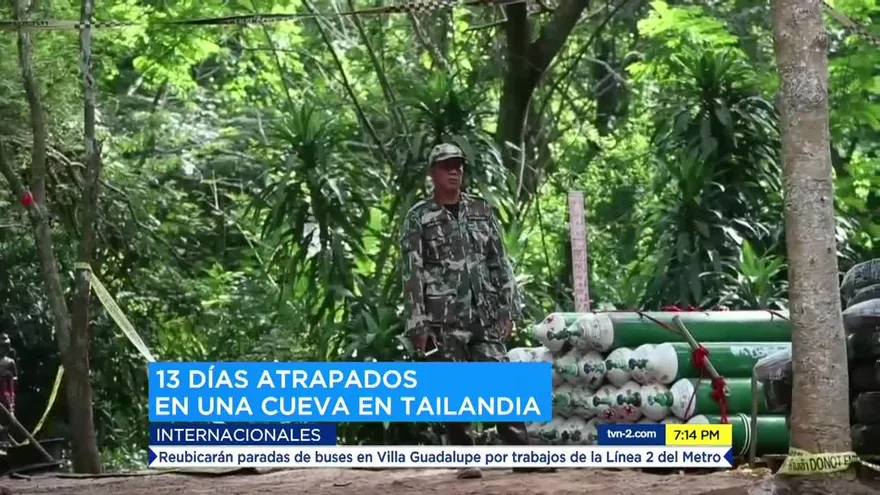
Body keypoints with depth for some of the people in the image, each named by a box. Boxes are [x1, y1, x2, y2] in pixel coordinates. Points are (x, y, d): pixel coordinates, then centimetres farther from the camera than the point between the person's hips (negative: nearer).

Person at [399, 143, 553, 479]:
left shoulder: (482, 210, 11)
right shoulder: (418, 218, -1)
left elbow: (500, 263, 12)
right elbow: (412, 274, -5)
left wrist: (508, 310, 5)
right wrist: (417, 325, -10)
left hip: (485, 317, 3)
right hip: (444, 320, -3)